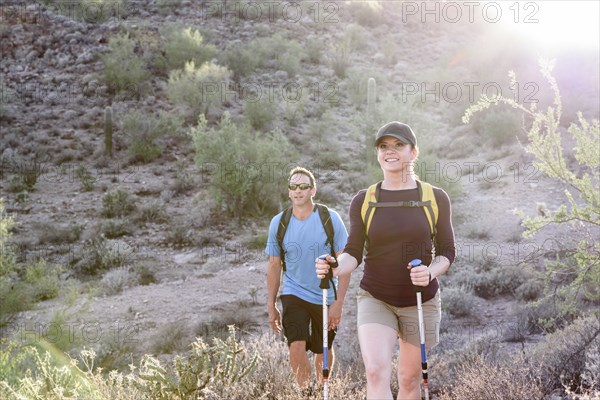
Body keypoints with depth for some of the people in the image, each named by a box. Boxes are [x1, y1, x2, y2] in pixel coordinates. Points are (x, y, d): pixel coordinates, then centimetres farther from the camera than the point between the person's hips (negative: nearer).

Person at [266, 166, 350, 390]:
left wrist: (339, 302, -11)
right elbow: (274, 266, 6)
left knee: (324, 352, 13)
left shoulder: (330, 219, -9)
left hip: (326, 297, 0)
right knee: (296, 348, -17)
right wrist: (271, 306, 6)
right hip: (294, 294, 0)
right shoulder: (278, 223, -3)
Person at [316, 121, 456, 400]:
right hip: (375, 300, -1)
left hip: (421, 301, 1)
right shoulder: (363, 201, -1)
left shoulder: (435, 199, -2)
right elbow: (353, 253, -2)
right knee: (376, 372, -20)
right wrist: (335, 269, -24)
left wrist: (431, 272, -20)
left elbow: (447, 252, 2)